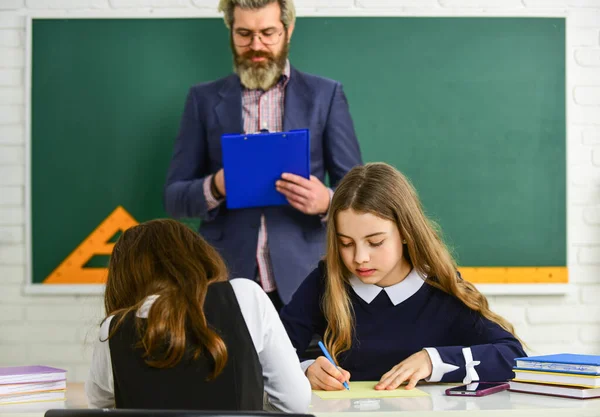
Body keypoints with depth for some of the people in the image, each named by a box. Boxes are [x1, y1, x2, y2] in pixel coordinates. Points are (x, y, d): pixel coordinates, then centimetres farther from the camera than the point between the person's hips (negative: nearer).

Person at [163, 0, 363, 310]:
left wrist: (326, 201, -19)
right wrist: (215, 187, -16)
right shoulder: (204, 98, 6)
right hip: (225, 280, 1)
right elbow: (173, 197, 5)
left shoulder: (325, 95, 4)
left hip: (301, 280, 0)